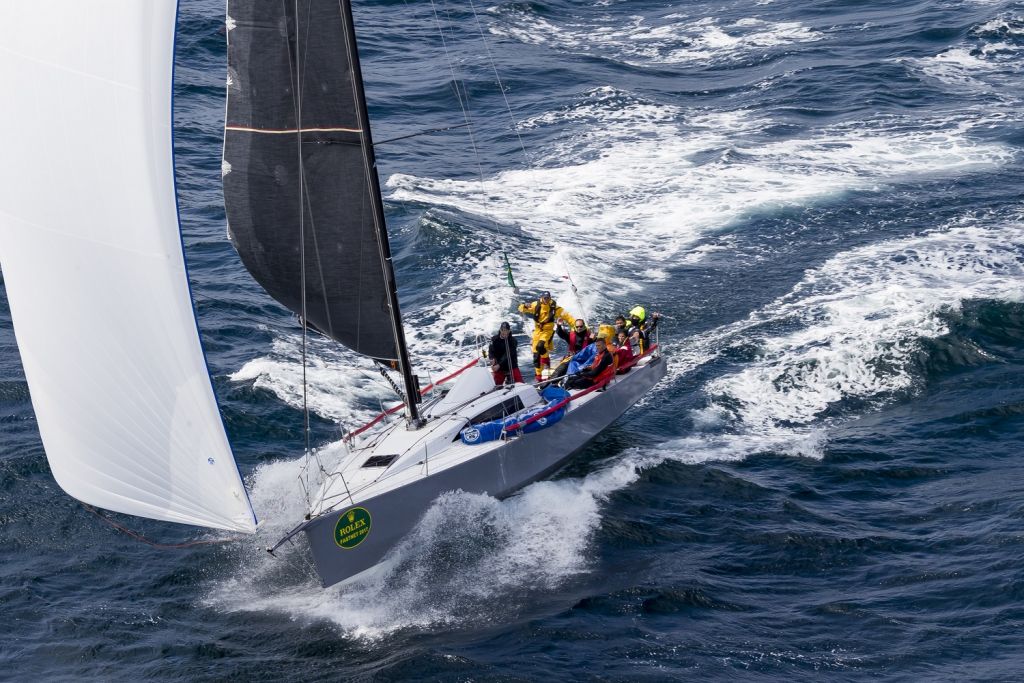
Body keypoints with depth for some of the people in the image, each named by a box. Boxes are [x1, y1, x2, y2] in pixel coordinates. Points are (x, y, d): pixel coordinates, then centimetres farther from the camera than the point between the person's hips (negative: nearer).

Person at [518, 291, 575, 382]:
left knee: (540, 346, -30)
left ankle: (546, 359, 3)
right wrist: (525, 306, -24)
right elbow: (522, 309, -1)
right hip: (537, 331, 3)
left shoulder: (554, 307, -8)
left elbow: (566, 316, -7)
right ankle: (538, 375, 16)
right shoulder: (536, 305, -5)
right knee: (536, 354, 3)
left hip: (548, 331, -3)